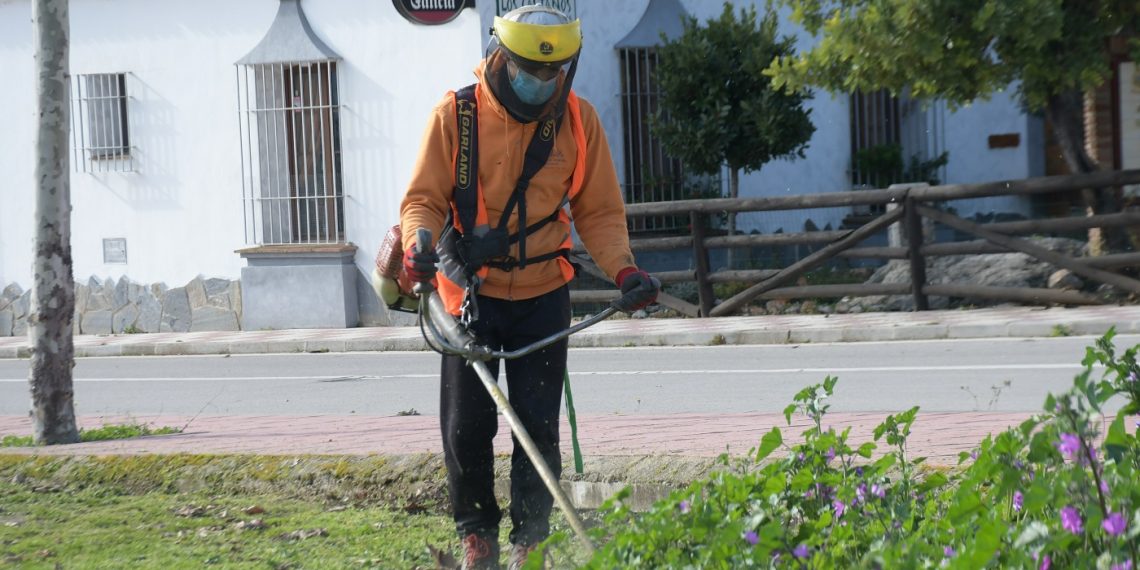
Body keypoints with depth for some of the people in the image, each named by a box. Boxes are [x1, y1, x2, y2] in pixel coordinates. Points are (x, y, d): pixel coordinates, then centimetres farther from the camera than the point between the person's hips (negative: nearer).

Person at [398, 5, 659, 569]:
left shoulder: (578, 120, -2)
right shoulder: (456, 116, -8)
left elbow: (599, 211, 4)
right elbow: (423, 200, -5)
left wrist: (624, 269, -12)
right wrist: (421, 247, -26)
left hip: (543, 295, 1)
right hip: (470, 290, -1)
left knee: (537, 426, 0)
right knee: (466, 426, 1)